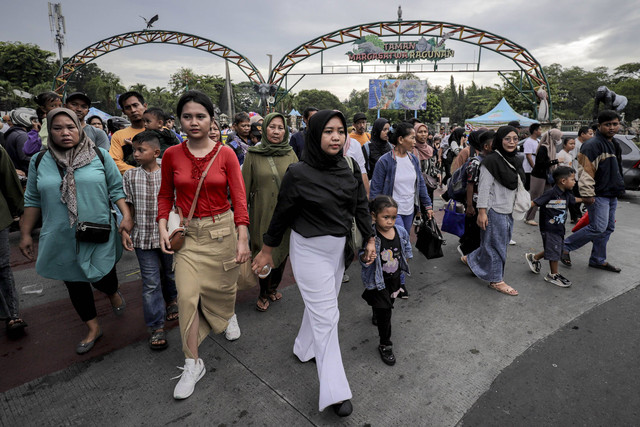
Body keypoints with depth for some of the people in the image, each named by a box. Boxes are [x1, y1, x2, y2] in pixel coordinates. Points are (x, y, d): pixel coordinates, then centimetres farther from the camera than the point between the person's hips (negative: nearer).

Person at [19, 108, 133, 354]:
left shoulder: (99, 156, -2)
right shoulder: (39, 161, 4)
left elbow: (117, 189, -1)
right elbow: (33, 200, 10)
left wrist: (126, 215, -13)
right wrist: (25, 234, 10)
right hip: (61, 239, 3)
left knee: (102, 278, -2)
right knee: (75, 285, 12)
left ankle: (113, 293, 37)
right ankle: (93, 329, 32)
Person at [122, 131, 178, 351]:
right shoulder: (130, 176, -1)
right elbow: (126, 207, 4)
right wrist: (124, 231, -1)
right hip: (143, 238, 1)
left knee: (170, 274, 19)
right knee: (151, 283, 3)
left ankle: (170, 300, 49)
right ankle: (157, 327, 13)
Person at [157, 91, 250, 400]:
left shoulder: (225, 154, -6)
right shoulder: (172, 155, -1)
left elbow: (239, 197, -9)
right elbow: (165, 195, 10)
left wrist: (242, 239, -16)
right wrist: (162, 228, -4)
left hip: (222, 229, -1)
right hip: (187, 233, 1)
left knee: (223, 287, 14)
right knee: (187, 296, -3)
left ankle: (229, 315, 52)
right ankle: (193, 363, 14)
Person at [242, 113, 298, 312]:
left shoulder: (291, 155, 5)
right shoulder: (253, 155, -1)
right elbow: (245, 187, 1)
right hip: (262, 214, -2)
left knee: (283, 251, 11)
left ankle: (273, 288, 35)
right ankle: (264, 294, 25)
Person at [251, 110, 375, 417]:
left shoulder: (349, 168, -2)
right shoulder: (299, 173, -17)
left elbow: (361, 205, 7)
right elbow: (282, 214, -8)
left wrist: (369, 239, 8)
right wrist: (266, 251, -1)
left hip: (338, 248, 6)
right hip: (310, 250, -6)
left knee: (321, 304, 21)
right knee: (326, 315, -3)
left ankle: (305, 348, 48)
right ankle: (335, 391, 10)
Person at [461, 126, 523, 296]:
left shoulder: (515, 161, 12)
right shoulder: (491, 161, -15)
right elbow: (484, 188, -18)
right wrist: (482, 212, -21)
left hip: (509, 211, 9)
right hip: (494, 210, -9)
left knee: (503, 242, 16)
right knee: (496, 244, 1)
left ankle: (470, 259, 33)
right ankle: (496, 280, 15)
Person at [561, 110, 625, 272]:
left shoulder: (615, 144, 17)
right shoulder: (593, 145, -15)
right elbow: (586, 171, -21)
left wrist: (619, 189, 27)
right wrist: (587, 194, -24)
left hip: (612, 195, 10)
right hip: (598, 195, -9)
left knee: (608, 228, 12)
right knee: (598, 228, -14)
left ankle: (598, 260, 21)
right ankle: (565, 246, -1)